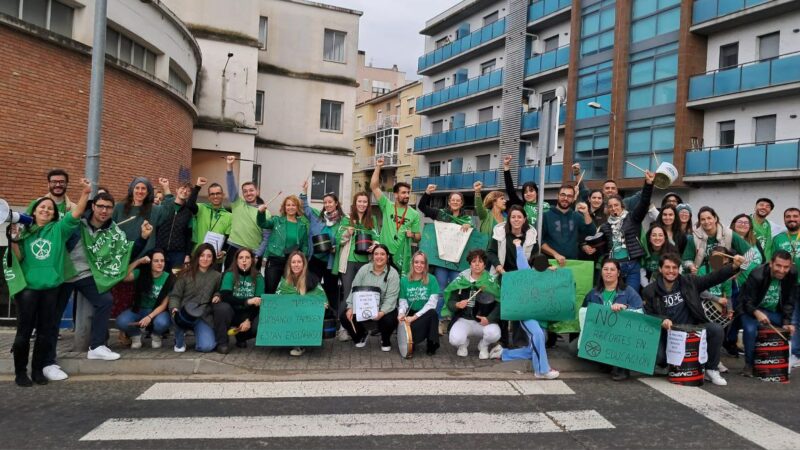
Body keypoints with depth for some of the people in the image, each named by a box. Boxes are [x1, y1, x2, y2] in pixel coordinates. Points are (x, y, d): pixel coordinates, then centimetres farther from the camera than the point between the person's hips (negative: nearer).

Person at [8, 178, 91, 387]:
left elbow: (75, 215, -9)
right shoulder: (25, 231, 6)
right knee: (24, 330, 4)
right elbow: (18, 259, 3)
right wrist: (14, 240, -13)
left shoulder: (58, 229, 6)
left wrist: (85, 193, -21)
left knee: (46, 331, 8)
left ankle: (38, 370, 21)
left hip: (51, 287, 1)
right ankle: (20, 372, 16)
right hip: (27, 287, -1)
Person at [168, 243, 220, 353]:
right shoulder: (186, 274, 5)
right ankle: (180, 341, -3)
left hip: (204, 316, 1)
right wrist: (174, 309, -17)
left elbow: (219, 293, 26)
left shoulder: (217, 276, 11)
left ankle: (199, 333, 18)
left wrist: (218, 296, 1)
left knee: (206, 346, -22)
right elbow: (175, 295, 3)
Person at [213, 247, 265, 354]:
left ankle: (241, 337, 10)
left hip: (248, 314, 2)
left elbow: (258, 302, -8)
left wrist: (248, 320, -20)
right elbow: (225, 296, -24)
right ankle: (222, 342, -12)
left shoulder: (258, 277, -6)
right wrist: (247, 301, -32)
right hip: (231, 312, -2)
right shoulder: (230, 274, -12)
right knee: (222, 307, -34)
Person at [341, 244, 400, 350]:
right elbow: (354, 290, -2)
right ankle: (362, 334, 18)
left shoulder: (393, 274, -9)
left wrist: (382, 312, -33)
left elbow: (391, 297, -17)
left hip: (384, 309, -3)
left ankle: (385, 340, 5)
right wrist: (350, 308, -16)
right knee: (345, 317, -16)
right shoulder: (364, 269, 0)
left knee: (390, 320, -33)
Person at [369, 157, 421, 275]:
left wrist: (412, 235, -14)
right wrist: (378, 167, -8)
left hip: (402, 256, 1)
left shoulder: (414, 214, 5)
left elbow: (418, 237, 9)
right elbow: (374, 187, -3)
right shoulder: (387, 206, 3)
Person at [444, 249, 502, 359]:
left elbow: (499, 304, -8)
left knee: (494, 334, -31)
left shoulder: (491, 281, -3)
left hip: (484, 321, 0)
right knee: (455, 340, -27)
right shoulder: (461, 279, -2)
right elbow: (450, 303, 1)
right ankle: (463, 344, 15)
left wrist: (489, 318, -22)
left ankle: (483, 346, 9)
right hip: (464, 320, 0)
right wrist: (457, 305, -21)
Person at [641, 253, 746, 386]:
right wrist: (661, 320, -23)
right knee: (658, 357, -28)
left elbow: (714, 278, -5)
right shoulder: (650, 291, -3)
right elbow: (647, 316, -2)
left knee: (716, 330, -23)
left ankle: (711, 369, -3)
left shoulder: (689, 281, 3)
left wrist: (734, 266, -20)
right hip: (667, 333, -2)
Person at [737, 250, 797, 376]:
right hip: (753, 309, -5)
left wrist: (787, 322, -17)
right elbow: (747, 302, -23)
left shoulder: (792, 275, -15)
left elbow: (789, 302, -6)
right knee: (750, 329, -30)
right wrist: (757, 313, -44)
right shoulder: (757, 275, -28)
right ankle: (749, 364, -12)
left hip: (775, 311, 5)